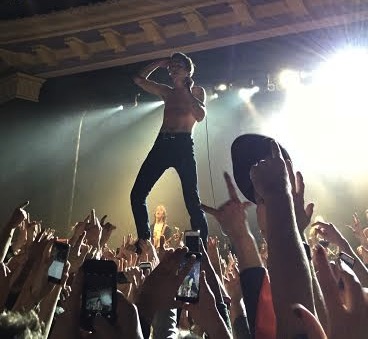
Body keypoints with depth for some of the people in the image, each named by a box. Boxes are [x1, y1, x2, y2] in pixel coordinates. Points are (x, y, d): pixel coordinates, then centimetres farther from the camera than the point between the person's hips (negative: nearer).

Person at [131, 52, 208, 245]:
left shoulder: (197, 91, 12)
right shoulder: (167, 92, 23)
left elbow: (200, 116, -7)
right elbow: (139, 79, 25)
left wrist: (186, 91, -2)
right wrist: (158, 64, 22)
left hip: (183, 145, -5)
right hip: (162, 144, 5)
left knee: (192, 201, -11)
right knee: (137, 195, -3)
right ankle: (144, 243, 3)